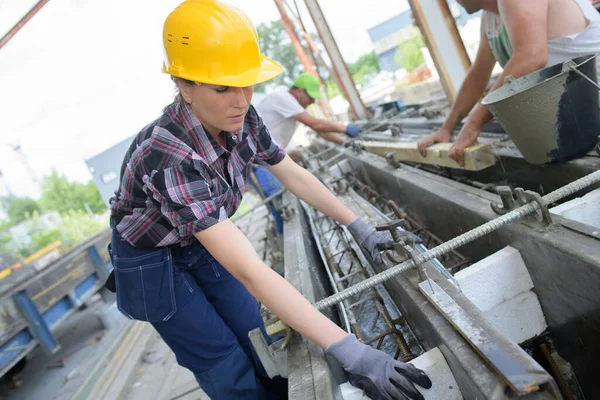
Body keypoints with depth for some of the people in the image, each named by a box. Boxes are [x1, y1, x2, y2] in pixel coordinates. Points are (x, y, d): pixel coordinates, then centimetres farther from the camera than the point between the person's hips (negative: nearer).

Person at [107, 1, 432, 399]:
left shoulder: (242, 119, -20)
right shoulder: (169, 156, -41)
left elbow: (294, 176, -7)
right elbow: (249, 272, -47)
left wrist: (359, 227, -8)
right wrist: (348, 350, -49)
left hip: (201, 243, 6)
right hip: (152, 258, -5)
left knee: (251, 332, 13)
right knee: (225, 361, 4)